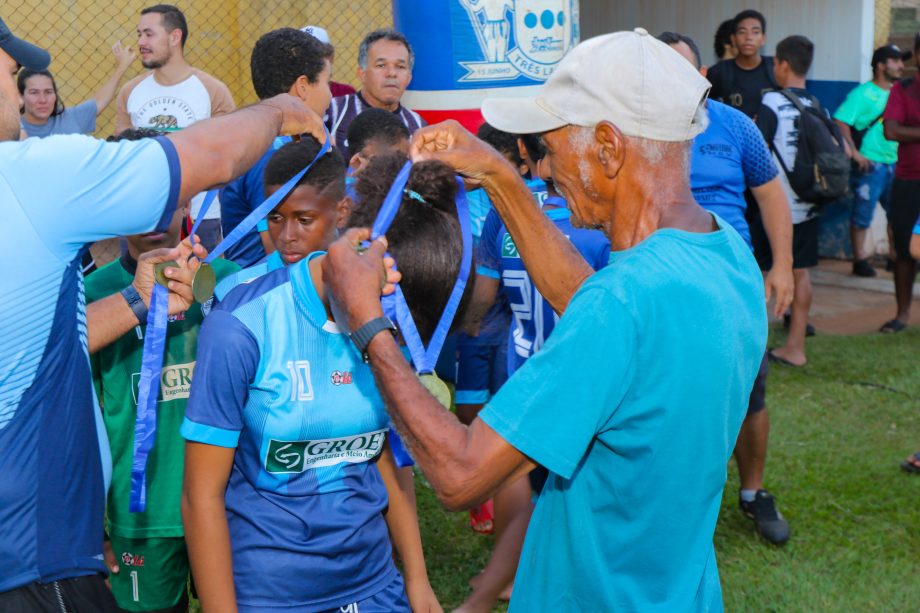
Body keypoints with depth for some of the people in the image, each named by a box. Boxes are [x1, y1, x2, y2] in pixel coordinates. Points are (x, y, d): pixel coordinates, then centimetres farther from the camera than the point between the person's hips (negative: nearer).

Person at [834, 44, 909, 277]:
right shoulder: (862, 94, -9)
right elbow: (840, 122, -17)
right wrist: (854, 152, -19)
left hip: (894, 165, 7)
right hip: (870, 165, -7)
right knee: (862, 215, 1)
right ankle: (860, 260, 11)